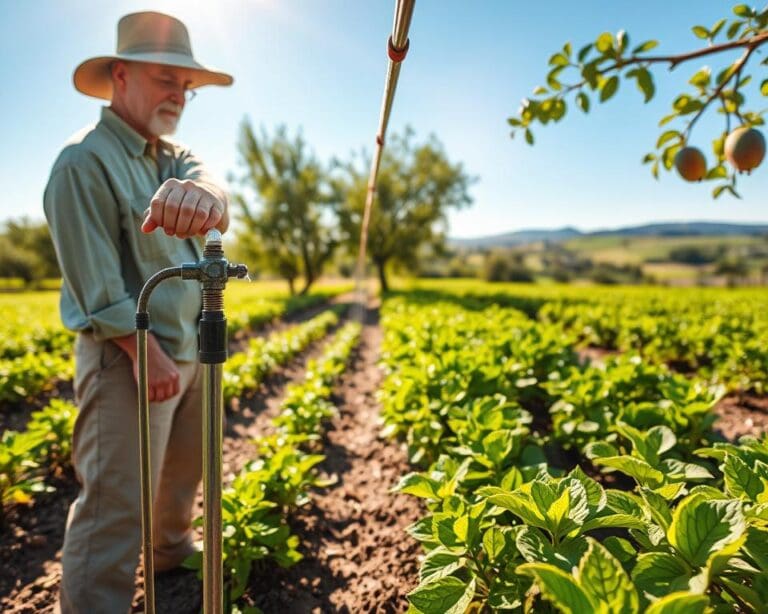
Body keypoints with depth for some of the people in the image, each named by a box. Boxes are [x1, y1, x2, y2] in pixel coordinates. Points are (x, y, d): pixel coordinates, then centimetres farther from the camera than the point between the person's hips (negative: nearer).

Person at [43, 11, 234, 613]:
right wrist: (148, 352, -20)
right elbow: (96, 285, -18)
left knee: (183, 472, 23)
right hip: (128, 356, -8)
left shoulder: (175, 156, 11)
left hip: (191, 349, 8)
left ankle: (173, 551, 45)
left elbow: (207, 180, -14)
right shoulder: (85, 162, -12)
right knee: (117, 505, -4)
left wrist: (202, 193, -38)